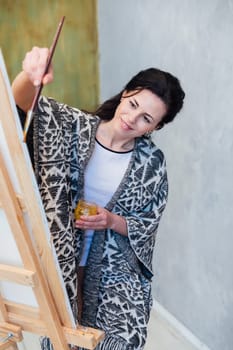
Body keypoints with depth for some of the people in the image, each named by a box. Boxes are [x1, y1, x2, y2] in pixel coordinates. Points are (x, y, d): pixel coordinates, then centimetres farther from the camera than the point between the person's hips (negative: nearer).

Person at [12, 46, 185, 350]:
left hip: (117, 267, 1)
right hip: (61, 256, 0)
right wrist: (30, 77, -42)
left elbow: (147, 225, 2)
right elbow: (23, 103, -19)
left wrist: (112, 221, -18)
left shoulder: (152, 162, -5)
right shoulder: (75, 126, -7)